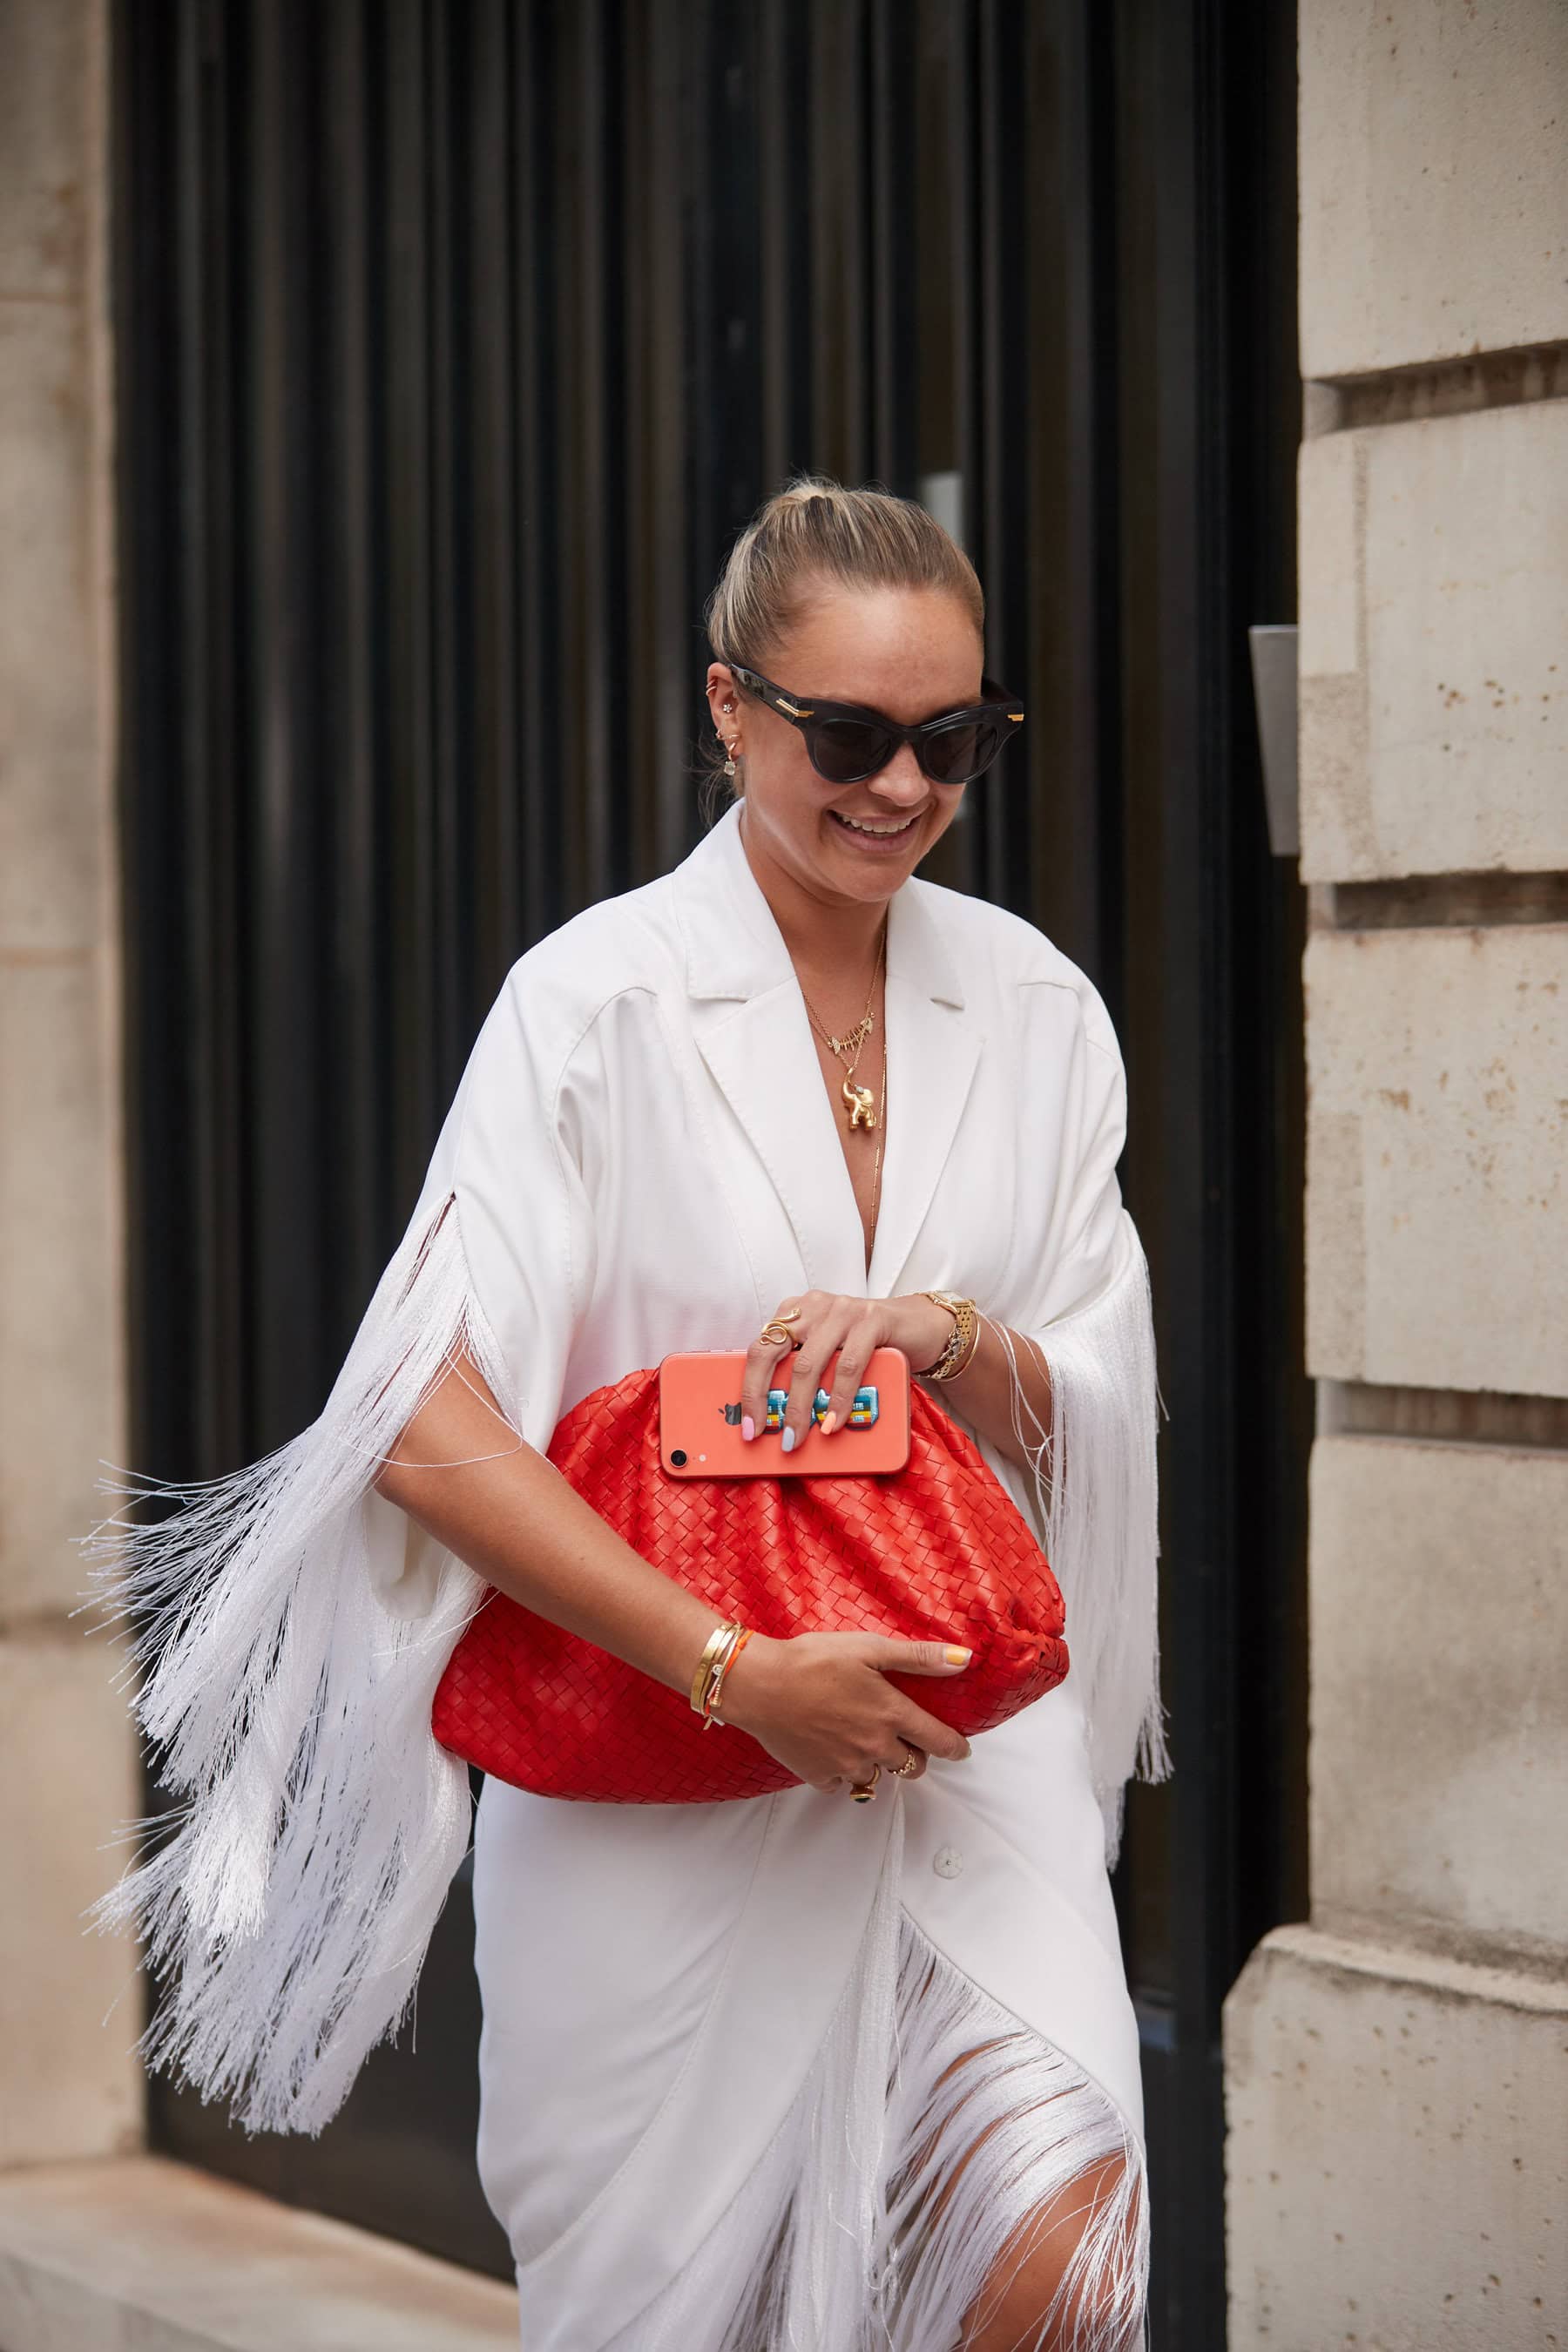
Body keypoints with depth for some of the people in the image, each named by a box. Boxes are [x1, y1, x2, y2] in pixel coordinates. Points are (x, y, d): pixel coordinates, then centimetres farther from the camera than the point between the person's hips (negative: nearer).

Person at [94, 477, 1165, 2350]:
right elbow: (428, 1427, -16)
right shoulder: (602, 1001, -8)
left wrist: (945, 1337, -12)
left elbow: (1088, 1422, 11)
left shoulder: (1033, 1010, 7)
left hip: (965, 1736, 3)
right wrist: (740, 1672, -21)